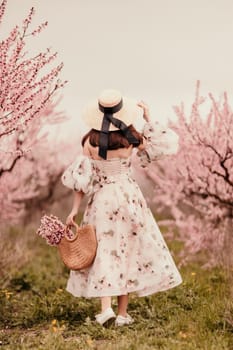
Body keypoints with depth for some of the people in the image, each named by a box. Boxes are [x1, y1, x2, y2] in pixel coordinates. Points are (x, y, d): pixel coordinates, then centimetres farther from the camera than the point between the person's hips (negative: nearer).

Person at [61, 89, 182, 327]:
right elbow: (158, 146, 11)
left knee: (104, 253, 7)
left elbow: (81, 178, -8)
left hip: (101, 200, 0)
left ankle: (106, 308, -7)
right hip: (129, 197, 0)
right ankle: (122, 313, 10)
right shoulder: (131, 138, -7)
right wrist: (148, 118, 13)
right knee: (128, 252, 8)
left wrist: (74, 209, -2)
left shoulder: (90, 141, -7)